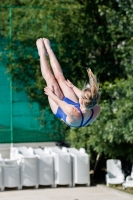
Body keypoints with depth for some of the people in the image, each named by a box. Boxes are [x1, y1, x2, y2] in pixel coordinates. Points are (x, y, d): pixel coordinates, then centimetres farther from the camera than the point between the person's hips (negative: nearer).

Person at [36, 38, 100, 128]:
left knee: (50, 79, 8)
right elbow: (85, 97, -12)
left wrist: (51, 94, -5)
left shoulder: (73, 112, -52)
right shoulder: (96, 110, -36)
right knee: (60, 78, 14)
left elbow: (59, 102, -28)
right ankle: (48, 49, 35)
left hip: (59, 109, -4)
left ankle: (42, 52, 33)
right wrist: (72, 86, 8)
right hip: (74, 103, 4)